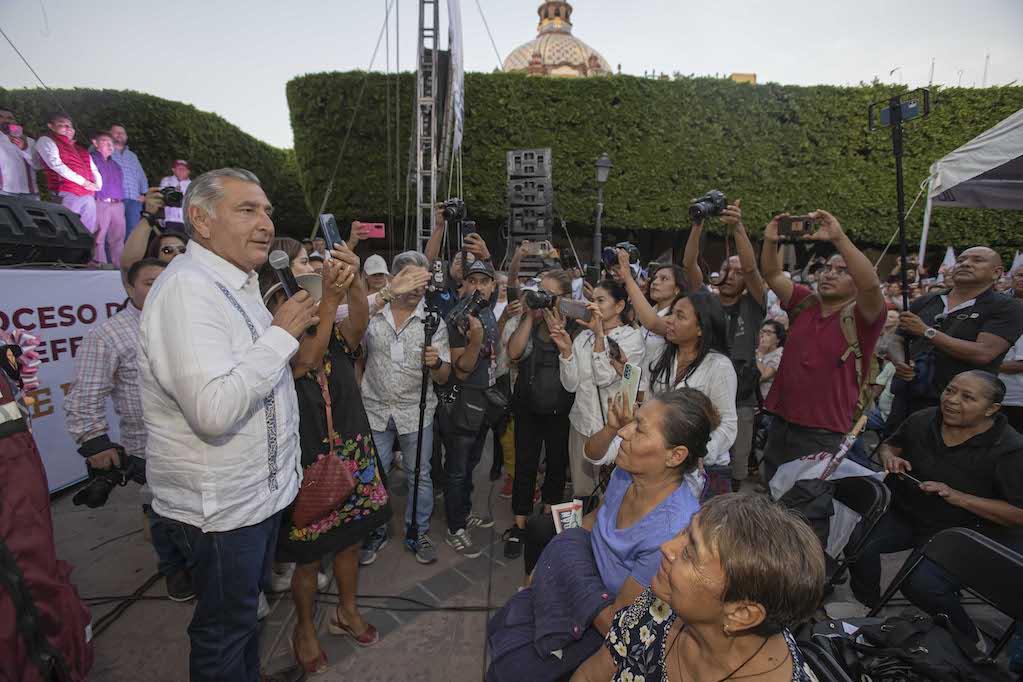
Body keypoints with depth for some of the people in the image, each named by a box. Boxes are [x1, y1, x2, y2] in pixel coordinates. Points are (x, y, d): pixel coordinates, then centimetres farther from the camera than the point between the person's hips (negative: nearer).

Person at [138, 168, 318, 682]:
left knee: (243, 612, 26)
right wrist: (281, 333, -25)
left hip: (260, 487, 9)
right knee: (224, 630, 13)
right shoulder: (187, 288, -22)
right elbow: (213, 410, -33)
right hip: (222, 501, -9)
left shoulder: (238, 284, 10)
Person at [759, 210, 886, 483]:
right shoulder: (805, 302, 8)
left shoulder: (861, 316, -5)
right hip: (780, 423, 4)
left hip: (824, 435, -4)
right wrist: (770, 241, -17)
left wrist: (838, 238, -33)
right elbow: (772, 274, 1)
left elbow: (871, 284, -25)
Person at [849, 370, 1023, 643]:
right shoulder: (922, 420, -3)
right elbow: (890, 445, 16)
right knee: (858, 542, -21)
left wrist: (957, 497, -26)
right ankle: (868, 604, 10)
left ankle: (966, 640, 8)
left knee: (920, 584, -26)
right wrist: (890, 457, -8)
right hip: (905, 513, 4)